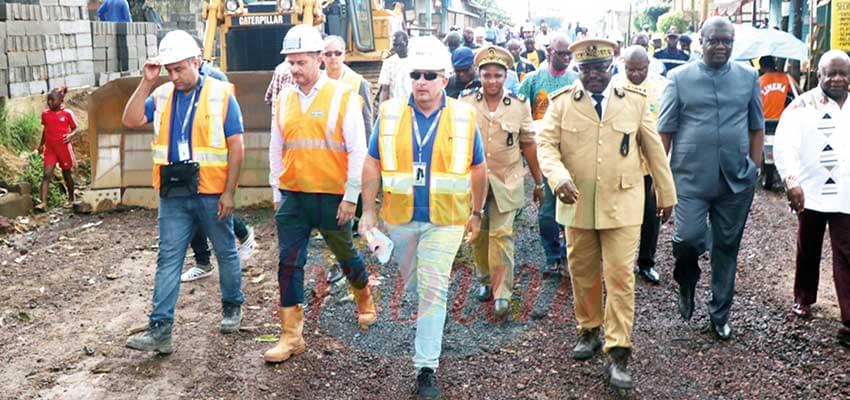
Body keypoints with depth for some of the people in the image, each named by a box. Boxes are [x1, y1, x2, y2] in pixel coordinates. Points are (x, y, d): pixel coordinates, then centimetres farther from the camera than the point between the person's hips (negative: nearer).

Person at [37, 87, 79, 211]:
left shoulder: (67, 113, -6)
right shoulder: (45, 113, 4)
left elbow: (75, 129, 0)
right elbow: (45, 129, 18)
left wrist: (71, 135, -20)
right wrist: (41, 144, 18)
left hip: (64, 148, -2)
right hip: (50, 149, 2)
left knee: (66, 174, 11)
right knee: (47, 175, -9)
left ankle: (71, 199, 29)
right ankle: (43, 203, -15)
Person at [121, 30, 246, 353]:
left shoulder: (221, 95, -7)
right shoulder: (161, 95, 5)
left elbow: (236, 148, -8)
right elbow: (131, 121, -7)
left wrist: (229, 192, -11)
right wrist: (146, 82, -12)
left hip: (212, 193, -3)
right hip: (173, 194, 3)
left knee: (226, 253, 13)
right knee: (168, 259, 2)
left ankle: (232, 308, 34)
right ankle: (160, 329, 3)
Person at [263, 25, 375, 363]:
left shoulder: (343, 96, -7)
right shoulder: (283, 100, 6)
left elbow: (358, 151, -8)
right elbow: (276, 150, 14)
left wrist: (351, 197, -10)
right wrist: (277, 194, 13)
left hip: (331, 196, -3)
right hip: (292, 197, 4)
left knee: (345, 255, 14)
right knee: (289, 263, 0)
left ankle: (364, 299, 43)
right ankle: (291, 336, 8)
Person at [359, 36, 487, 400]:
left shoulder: (463, 117, -4)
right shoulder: (390, 113, -1)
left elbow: (478, 168, 6)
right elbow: (373, 164, 3)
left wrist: (476, 213, 8)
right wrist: (369, 210, -2)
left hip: (444, 219, -2)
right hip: (400, 217, 2)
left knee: (432, 290, -4)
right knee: (412, 280, 19)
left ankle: (426, 368, 3)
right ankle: (429, 314, 50)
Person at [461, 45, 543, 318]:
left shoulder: (519, 105, -2)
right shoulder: (465, 104, -3)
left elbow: (528, 144, 4)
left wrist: (538, 182, 8)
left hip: (506, 181, -1)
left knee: (501, 234, -6)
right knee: (478, 233, 11)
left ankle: (502, 293, 1)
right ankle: (485, 280, 31)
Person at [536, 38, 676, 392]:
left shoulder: (635, 101, 3)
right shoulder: (562, 102, 2)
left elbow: (654, 149, 8)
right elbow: (546, 144, -5)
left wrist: (666, 195, 12)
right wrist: (559, 177, -24)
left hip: (621, 205, -1)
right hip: (577, 204, 1)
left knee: (620, 277, -5)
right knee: (582, 273, 13)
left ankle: (618, 353, 1)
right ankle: (589, 331, 33)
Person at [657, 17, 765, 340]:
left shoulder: (748, 77, 6)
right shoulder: (680, 78, 0)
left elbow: (756, 128, 11)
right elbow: (665, 131, 0)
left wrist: (754, 169, 6)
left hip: (737, 181, 2)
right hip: (691, 179, -2)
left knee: (727, 248, 11)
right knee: (688, 240, -12)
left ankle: (720, 314, 28)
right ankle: (687, 283, 23)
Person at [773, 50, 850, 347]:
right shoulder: (802, 106, -4)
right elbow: (784, 146, -16)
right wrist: (792, 182, -28)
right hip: (810, 194, -2)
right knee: (808, 252, 15)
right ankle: (803, 299, 37)